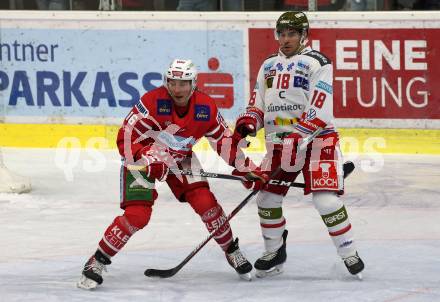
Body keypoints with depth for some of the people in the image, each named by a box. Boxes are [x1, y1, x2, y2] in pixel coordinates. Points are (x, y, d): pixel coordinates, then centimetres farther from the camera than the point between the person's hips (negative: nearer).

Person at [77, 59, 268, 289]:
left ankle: (232, 252, 15)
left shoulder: (206, 108, -15)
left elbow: (224, 141, 0)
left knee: (206, 203, -8)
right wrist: (148, 162, -37)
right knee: (137, 215, -18)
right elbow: (126, 138, -27)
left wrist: (248, 168, -3)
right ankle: (97, 262, -6)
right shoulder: (152, 102, -29)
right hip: (141, 157, -4)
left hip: (180, 158, 4)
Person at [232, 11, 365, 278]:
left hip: (317, 138, -6)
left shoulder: (317, 63, -7)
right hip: (281, 141, 6)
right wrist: (248, 121, -4)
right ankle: (275, 252, 21)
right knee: (267, 198, 3)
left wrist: (298, 139, -24)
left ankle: (350, 254, -6)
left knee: (327, 200, -17)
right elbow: (259, 103, 19)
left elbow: (318, 109, -16)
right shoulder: (269, 66, 15)